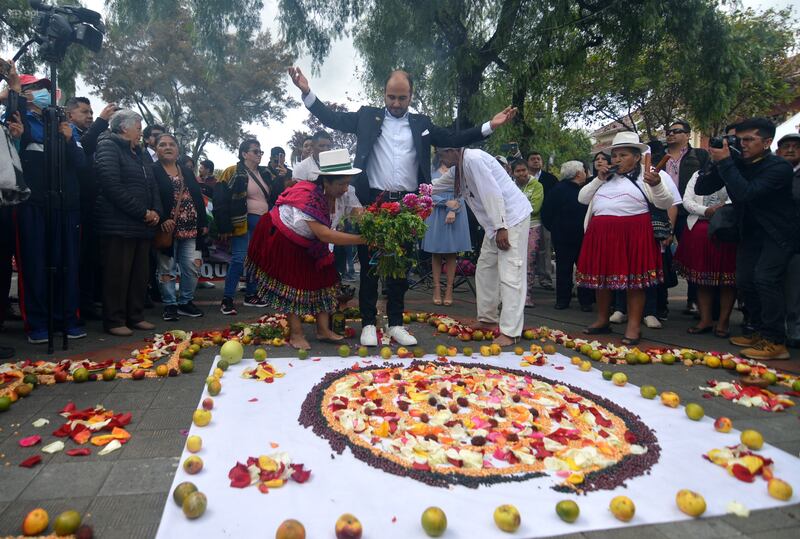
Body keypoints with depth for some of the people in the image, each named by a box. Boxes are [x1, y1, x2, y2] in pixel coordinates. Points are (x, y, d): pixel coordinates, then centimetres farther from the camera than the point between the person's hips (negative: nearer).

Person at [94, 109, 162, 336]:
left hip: (143, 225, 8)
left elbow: (152, 186, 19)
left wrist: (156, 212, 1)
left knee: (140, 274, 10)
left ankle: (135, 316, 20)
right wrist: (143, 213, -15)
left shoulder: (142, 154, 20)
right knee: (117, 274, -3)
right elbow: (113, 187, -16)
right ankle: (114, 321, 5)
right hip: (118, 224, -8)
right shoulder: (108, 148, -5)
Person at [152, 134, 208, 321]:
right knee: (167, 269, 2)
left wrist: (203, 223, 9)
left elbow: (198, 198, 16)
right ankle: (170, 305, 13)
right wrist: (162, 219, -21)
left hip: (191, 229, 5)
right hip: (168, 229, -5)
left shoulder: (187, 172, 18)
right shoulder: (153, 171, 0)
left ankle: (186, 302, 17)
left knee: (193, 267, 3)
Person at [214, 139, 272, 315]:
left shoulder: (265, 173, 13)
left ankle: (250, 295, 23)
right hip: (244, 222, -7)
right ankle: (227, 299, -5)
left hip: (263, 222, 7)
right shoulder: (233, 173, -8)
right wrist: (225, 227, -15)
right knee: (239, 259, -11)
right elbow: (221, 201, -12)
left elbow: (272, 197, 25)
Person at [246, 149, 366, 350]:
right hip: (281, 239, -7)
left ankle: (323, 330, 8)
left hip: (308, 244, 7)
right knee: (291, 282, -4)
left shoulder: (343, 194, -16)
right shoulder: (307, 196, -39)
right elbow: (323, 234, -44)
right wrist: (362, 239, -47)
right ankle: (296, 334, 5)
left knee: (323, 277, 2)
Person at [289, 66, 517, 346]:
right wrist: (307, 92, -7)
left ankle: (396, 323, 18)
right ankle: (369, 323, 12)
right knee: (369, 265, 3)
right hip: (372, 202, -2)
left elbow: (454, 139, 12)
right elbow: (331, 118, 4)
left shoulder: (421, 123, 14)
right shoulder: (367, 116, 8)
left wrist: (489, 126, 5)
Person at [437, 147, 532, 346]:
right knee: (485, 268, 13)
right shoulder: (460, 167, 10)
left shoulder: (473, 159, -18)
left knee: (509, 273, -12)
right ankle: (487, 320, 23)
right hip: (496, 222, 10)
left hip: (512, 216, -10)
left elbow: (493, 193, -23)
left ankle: (509, 332, -11)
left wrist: (501, 228, -23)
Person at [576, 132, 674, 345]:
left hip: (633, 233, -5)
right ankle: (602, 321, 22)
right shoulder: (606, 177, 19)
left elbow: (665, 203, -5)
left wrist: (656, 184, -24)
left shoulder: (646, 175, 3)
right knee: (601, 275, 9)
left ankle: (634, 326, 1)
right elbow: (582, 198, 15)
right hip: (601, 233, 6)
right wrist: (598, 179, 4)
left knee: (633, 278, -5)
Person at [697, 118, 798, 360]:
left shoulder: (779, 167, -20)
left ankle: (776, 342, -13)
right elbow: (700, 189, -4)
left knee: (765, 277, -19)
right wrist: (717, 164, -17)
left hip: (778, 232, -7)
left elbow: (746, 193, -34)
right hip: (750, 231, 7)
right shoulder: (736, 163, -2)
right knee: (745, 281, 3)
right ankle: (761, 331, 17)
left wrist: (725, 162, -31)